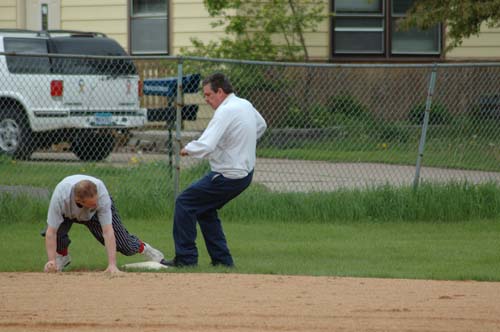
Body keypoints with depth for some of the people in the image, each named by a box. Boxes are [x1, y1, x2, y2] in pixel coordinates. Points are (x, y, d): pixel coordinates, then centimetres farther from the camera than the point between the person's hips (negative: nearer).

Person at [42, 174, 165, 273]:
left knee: (125, 247, -3)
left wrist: (112, 264, -47)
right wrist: (52, 261, -52)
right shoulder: (60, 196, -44)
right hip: (68, 213, 0)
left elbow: (108, 232, -41)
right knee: (58, 230, -32)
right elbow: (51, 232, -41)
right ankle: (62, 256, 2)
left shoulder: (101, 194, -41)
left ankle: (144, 248, 33)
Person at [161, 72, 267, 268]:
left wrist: (187, 149, -11)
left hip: (228, 176, -9)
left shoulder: (225, 112, -22)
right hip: (246, 173, 9)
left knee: (185, 203, -1)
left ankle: (186, 258, -1)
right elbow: (261, 126, 28)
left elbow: (205, 146, -31)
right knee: (204, 209, 21)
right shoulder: (246, 105, 7)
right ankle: (222, 259, 18)